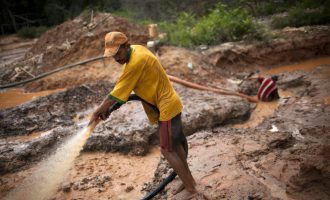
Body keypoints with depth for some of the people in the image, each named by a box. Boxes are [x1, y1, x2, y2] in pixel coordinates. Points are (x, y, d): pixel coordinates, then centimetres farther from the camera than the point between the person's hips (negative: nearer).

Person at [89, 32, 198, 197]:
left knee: (167, 150, -2)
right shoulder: (137, 49, 2)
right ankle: (189, 179, 33)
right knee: (175, 145, 19)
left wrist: (97, 112, -10)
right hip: (169, 103, 10)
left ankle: (191, 189, 8)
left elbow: (117, 93, -22)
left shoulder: (135, 63, -27)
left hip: (167, 107, -10)